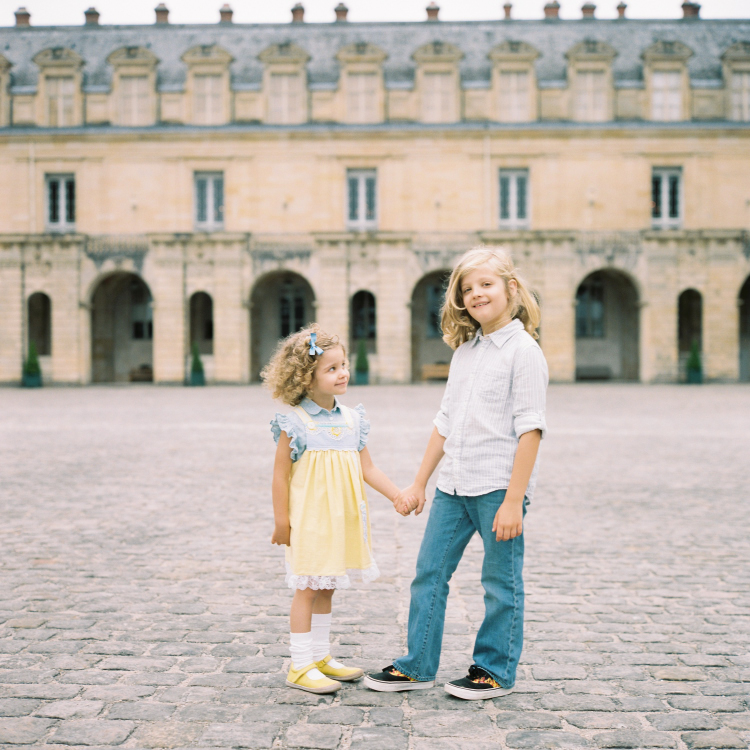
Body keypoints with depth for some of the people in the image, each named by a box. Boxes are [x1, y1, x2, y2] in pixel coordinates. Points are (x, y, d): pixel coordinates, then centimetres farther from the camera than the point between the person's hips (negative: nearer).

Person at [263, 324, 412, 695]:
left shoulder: (351, 420, 6)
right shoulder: (294, 423, -12)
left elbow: (367, 468, 9)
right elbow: (281, 474, -9)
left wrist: (397, 496, 0)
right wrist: (281, 521, -10)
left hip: (342, 521, 6)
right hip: (309, 522, -6)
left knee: (326, 589, 15)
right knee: (307, 590, 0)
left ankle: (321, 657, 27)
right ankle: (300, 666, 10)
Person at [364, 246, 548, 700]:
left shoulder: (523, 350, -9)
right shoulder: (464, 350, 13)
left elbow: (530, 429, -13)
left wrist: (513, 500, -18)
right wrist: (420, 482, 18)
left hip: (499, 486, -7)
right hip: (454, 487, 7)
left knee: (501, 583, 6)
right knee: (429, 573, 9)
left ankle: (496, 670, 20)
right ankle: (418, 666, 21)